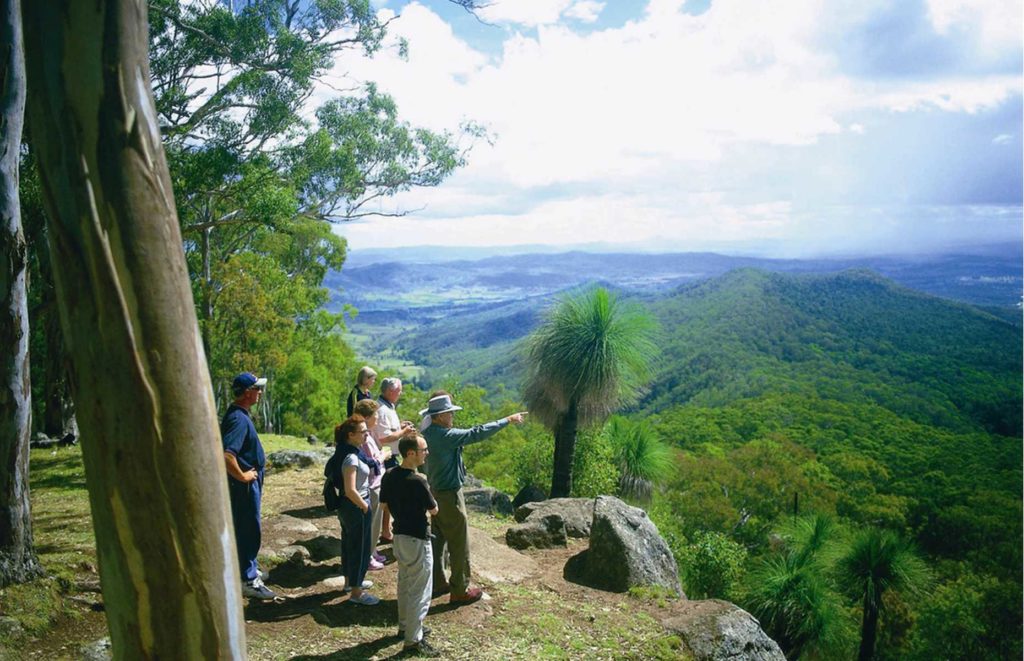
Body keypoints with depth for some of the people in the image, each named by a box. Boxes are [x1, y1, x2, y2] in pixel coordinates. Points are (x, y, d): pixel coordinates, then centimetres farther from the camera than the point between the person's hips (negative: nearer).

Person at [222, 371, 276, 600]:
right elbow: (226, 454, -37)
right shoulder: (238, 418, -25)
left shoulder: (240, 413, 8)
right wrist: (242, 476, -24)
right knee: (249, 531, 0)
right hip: (245, 484, -10)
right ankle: (247, 581, 10)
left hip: (250, 482, 10)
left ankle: (248, 569, 36)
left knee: (247, 529, 21)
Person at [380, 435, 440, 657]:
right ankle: (413, 640, 10)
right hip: (417, 539, -8)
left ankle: (405, 625, 38)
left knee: (405, 583, 23)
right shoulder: (417, 481, -26)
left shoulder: (389, 476, -2)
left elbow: (384, 505, 10)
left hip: (400, 535, 8)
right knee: (420, 591, 3)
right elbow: (434, 510, -13)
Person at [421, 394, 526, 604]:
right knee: (459, 544, 2)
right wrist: (508, 420, -17)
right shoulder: (446, 436, -24)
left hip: (436, 492, 9)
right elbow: (478, 433, -23)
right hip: (449, 495, -9)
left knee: (438, 539, 18)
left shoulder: (428, 434, 3)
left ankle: (437, 583, 29)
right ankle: (460, 591, 11)